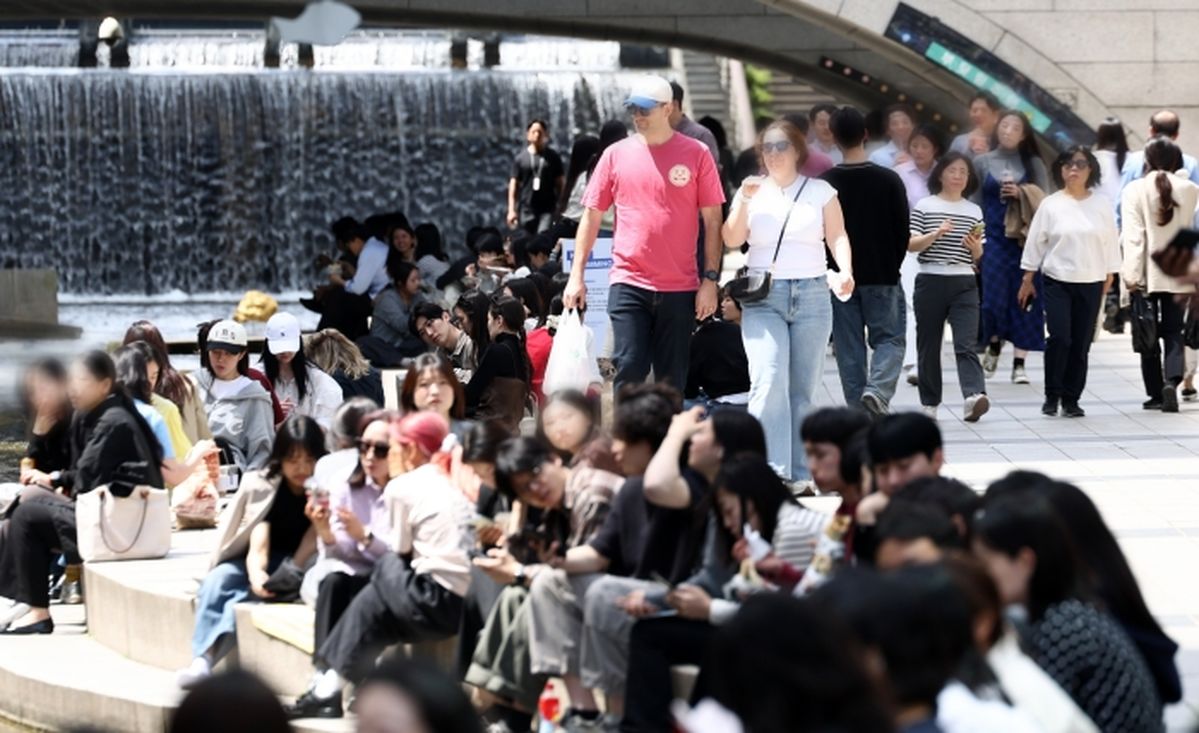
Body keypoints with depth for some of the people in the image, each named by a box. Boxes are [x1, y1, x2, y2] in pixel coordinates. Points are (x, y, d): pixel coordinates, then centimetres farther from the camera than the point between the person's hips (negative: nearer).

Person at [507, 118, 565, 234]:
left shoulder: (553, 157, 6)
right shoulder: (520, 158, 7)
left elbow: (561, 183, 8)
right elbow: (514, 184, 6)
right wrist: (511, 210, -1)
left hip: (548, 209, -2)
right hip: (527, 209, 2)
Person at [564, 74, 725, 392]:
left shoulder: (696, 154, 1)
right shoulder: (616, 154, 5)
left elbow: (712, 221, 2)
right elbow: (592, 216, 9)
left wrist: (711, 280, -3)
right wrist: (576, 276, 4)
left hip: (680, 287, 0)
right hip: (629, 283, 0)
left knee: (672, 381, 6)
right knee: (629, 368, -9)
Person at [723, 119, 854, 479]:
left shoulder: (820, 191, 10)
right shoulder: (753, 191, 12)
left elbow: (837, 236, 4)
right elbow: (732, 238, 2)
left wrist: (845, 271, -14)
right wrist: (745, 201, -12)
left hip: (811, 295, 1)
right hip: (763, 297, -1)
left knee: (804, 388, 1)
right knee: (769, 382, -17)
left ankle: (800, 474, 5)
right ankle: (771, 473, -20)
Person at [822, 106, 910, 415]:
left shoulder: (826, 183, -5)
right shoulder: (888, 180, -7)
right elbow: (903, 231, -3)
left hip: (839, 278, 1)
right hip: (882, 276, -1)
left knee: (849, 347, 8)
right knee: (889, 338, 7)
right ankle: (878, 389, -18)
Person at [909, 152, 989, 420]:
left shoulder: (974, 211, 12)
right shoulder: (925, 207, 4)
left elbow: (978, 256, 16)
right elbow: (911, 245, -3)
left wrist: (975, 247, -6)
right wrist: (936, 234, -18)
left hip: (964, 284, 1)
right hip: (930, 281, -1)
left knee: (967, 344, -13)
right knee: (928, 345, 5)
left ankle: (974, 396, -29)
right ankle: (929, 403, 16)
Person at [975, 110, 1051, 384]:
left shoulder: (1033, 164, 7)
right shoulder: (983, 163, 7)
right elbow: (975, 204, 7)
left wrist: (1021, 194, -13)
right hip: (994, 238, 0)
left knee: (1024, 299, -2)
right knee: (993, 297, -6)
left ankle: (1019, 363, 3)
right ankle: (993, 346, 23)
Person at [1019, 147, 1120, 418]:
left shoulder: (1102, 205, 4)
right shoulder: (1050, 205, -1)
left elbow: (1110, 242, 8)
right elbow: (1035, 241, 4)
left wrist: (1109, 278, 6)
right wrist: (1027, 279, 3)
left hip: (1090, 284, 2)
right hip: (1057, 281, -2)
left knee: (1081, 344, 4)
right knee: (1059, 337, -14)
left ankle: (1071, 400, 13)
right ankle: (1052, 396, 1)